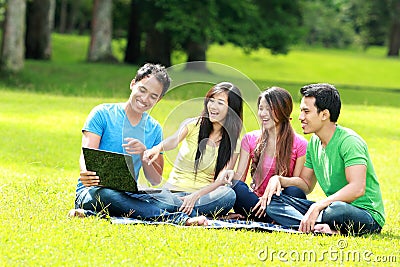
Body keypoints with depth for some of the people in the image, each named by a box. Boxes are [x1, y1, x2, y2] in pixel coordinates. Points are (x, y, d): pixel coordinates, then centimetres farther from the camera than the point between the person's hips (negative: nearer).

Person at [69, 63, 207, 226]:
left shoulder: (154, 129, 12)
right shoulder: (103, 114, 0)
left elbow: (156, 181, 7)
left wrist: (143, 154, -12)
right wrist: (86, 173, -36)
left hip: (129, 195, 3)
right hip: (92, 191, -3)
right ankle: (178, 218, -42)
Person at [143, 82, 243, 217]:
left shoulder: (233, 143, 3)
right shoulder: (193, 125, 2)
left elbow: (221, 180, -8)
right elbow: (174, 140, -21)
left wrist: (196, 195, -27)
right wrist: (158, 148, -45)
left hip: (204, 194, 1)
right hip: (176, 190, -1)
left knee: (228, 195, -34)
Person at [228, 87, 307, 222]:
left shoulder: (299, 144, -1)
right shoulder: (250, 139, 10)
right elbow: (239, 176, 4)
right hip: (255, 199, 3)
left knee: (294, 191, -34)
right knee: (237, 187, -29)